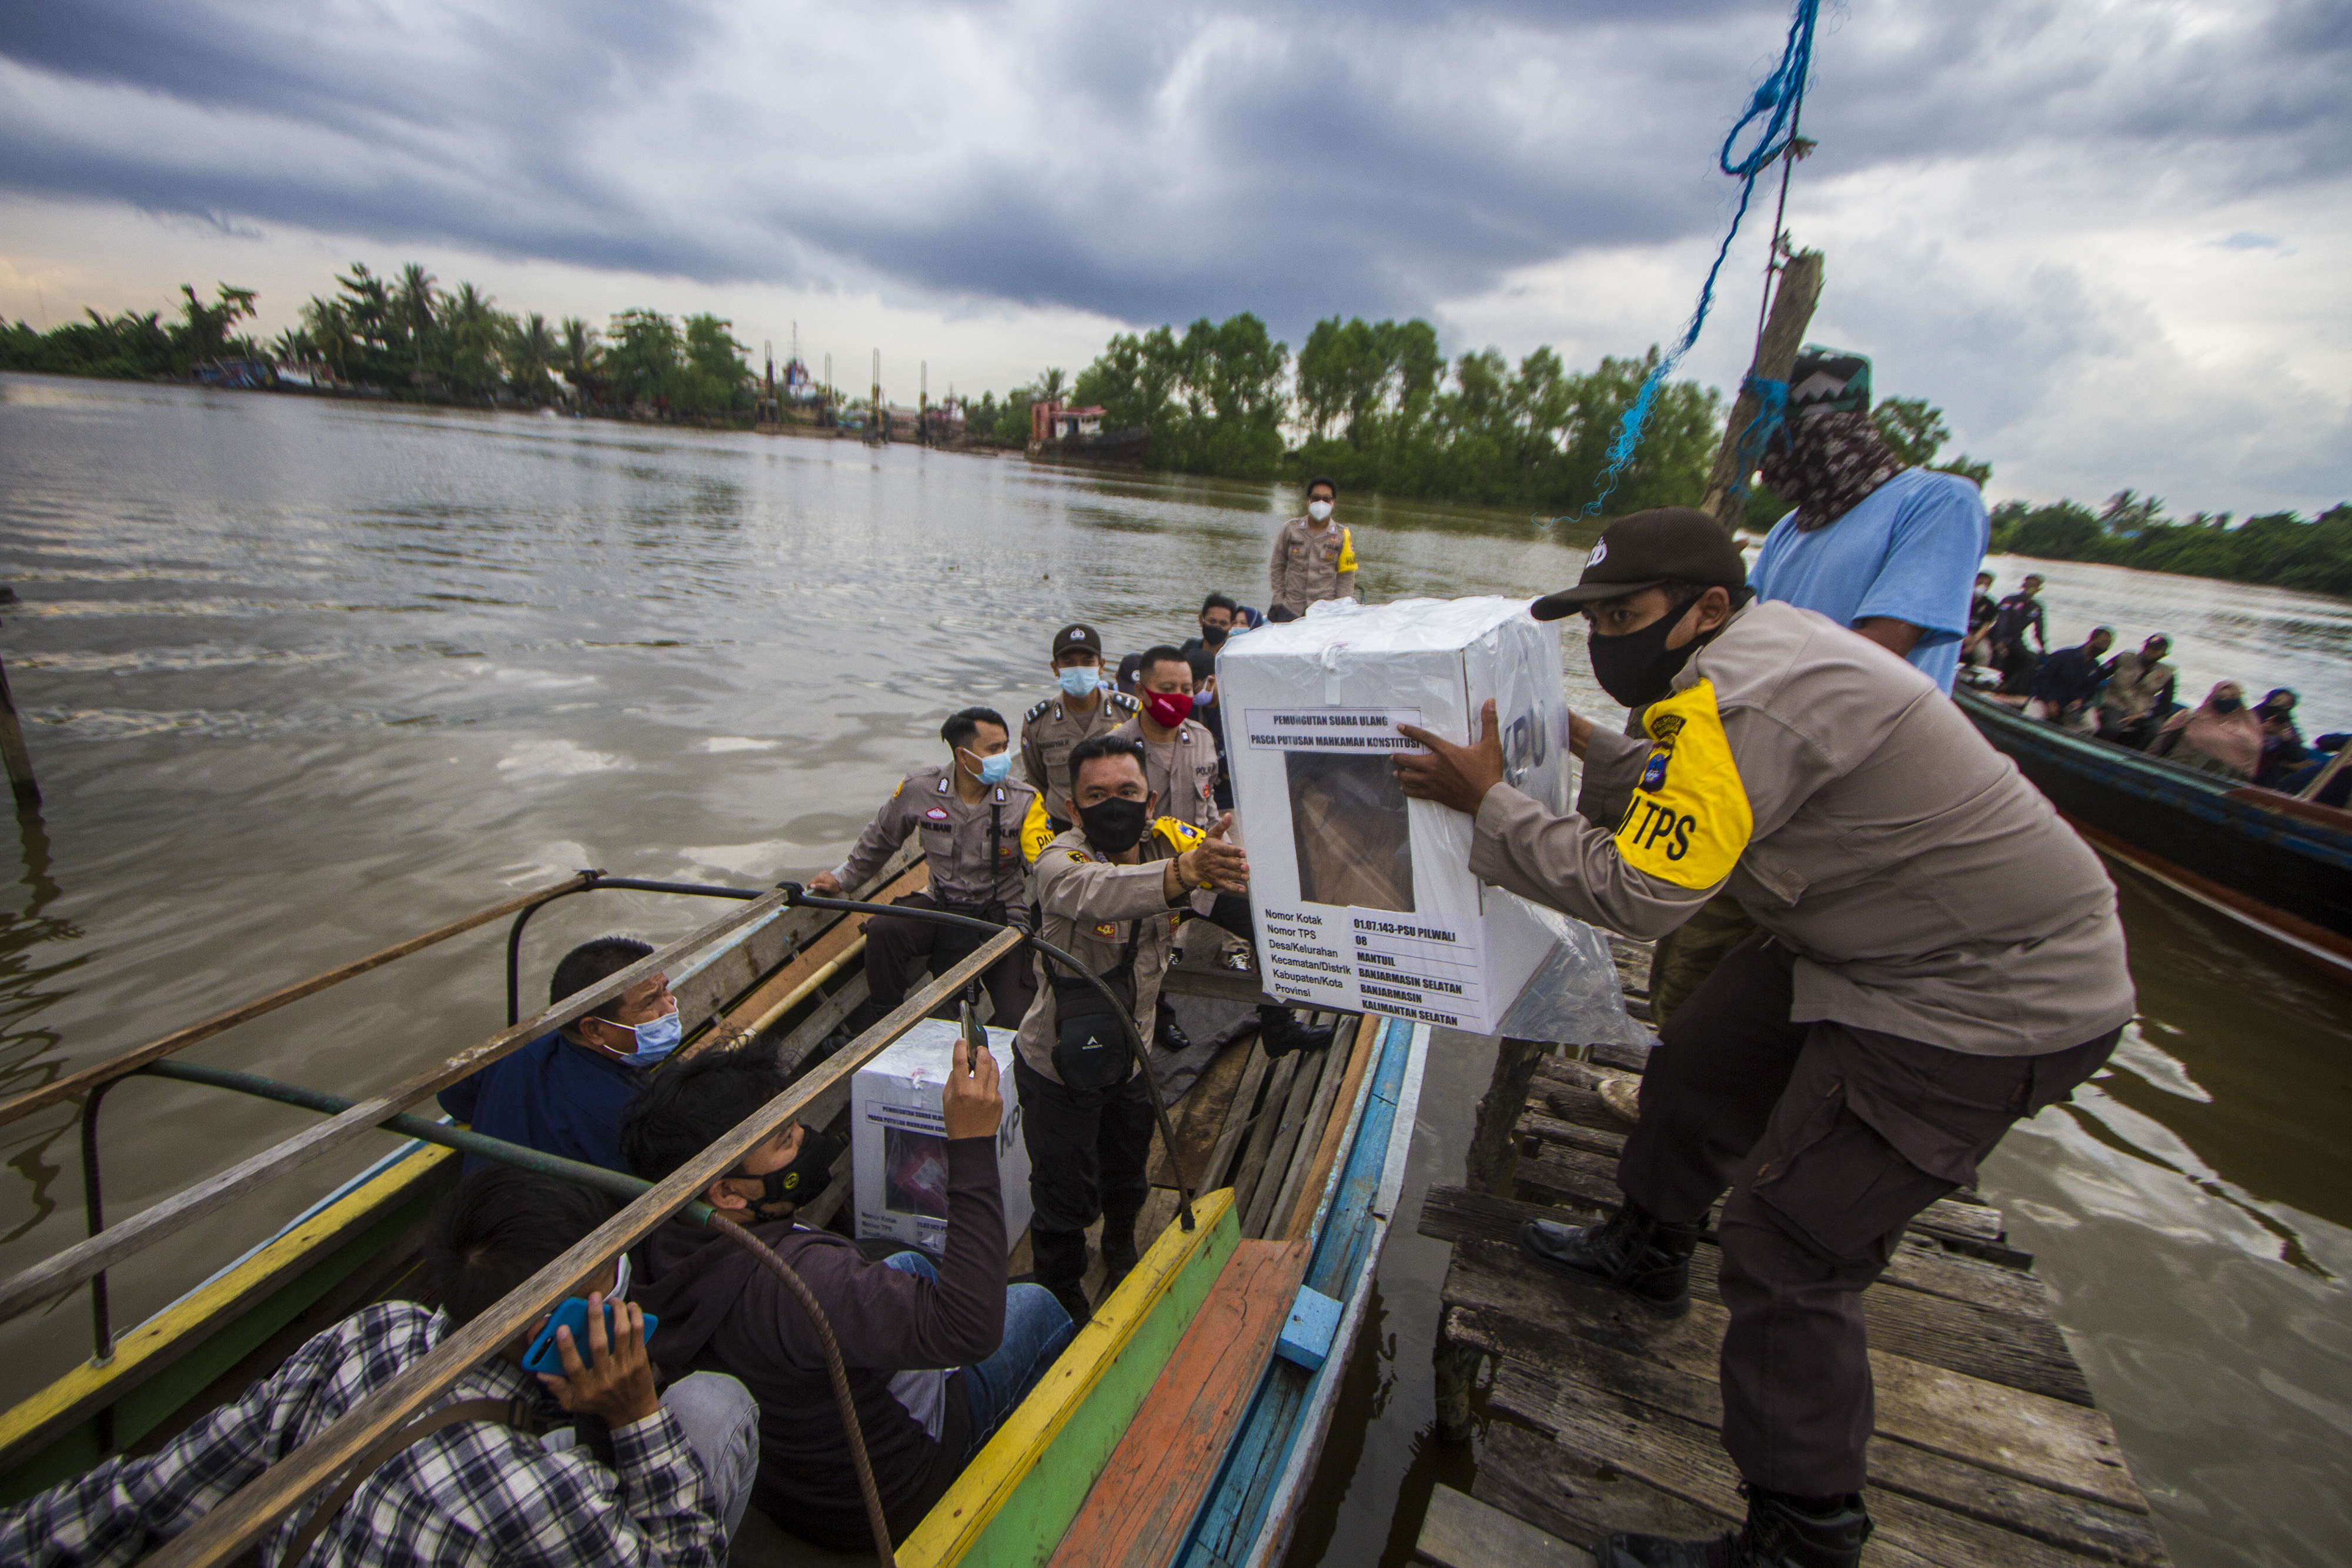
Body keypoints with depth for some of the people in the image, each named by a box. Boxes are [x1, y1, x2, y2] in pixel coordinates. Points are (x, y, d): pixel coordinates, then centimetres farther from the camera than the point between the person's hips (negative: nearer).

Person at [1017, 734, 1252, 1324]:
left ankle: (1122, 1252, 60)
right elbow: (1095, 891, -51)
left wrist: (1235, 867, -41)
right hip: (1059, 1068, -4)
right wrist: (1182, 872, -69)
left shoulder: (1169, 845, -11)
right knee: (1064, 1201, 13)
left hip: (1131, 1060, 5)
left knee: (1127, 1179, 28)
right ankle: (1062, 1303, 43)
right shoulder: (1060, 860, -30)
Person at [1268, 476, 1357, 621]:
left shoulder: (1343, 537, 4)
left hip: (1326, 612, -1)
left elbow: (1346, 577, 7)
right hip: (1289, 610, 1)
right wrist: (1277, 600, 5)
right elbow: (1278, 567, 11)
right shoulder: (1291, 529, 6)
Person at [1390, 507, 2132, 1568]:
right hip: (1871, 944, 11)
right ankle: (1647, 1254, 46)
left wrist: (1487, 801, -21)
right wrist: (1586, 749, 9)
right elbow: (1676, 810, 13)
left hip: (1986, 1000, -10)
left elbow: (1639, 891, -28)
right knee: (1698, 1066, 21)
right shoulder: (1754, 647, 4)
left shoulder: (1740, 700, -29)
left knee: (1784, 1254, -7)